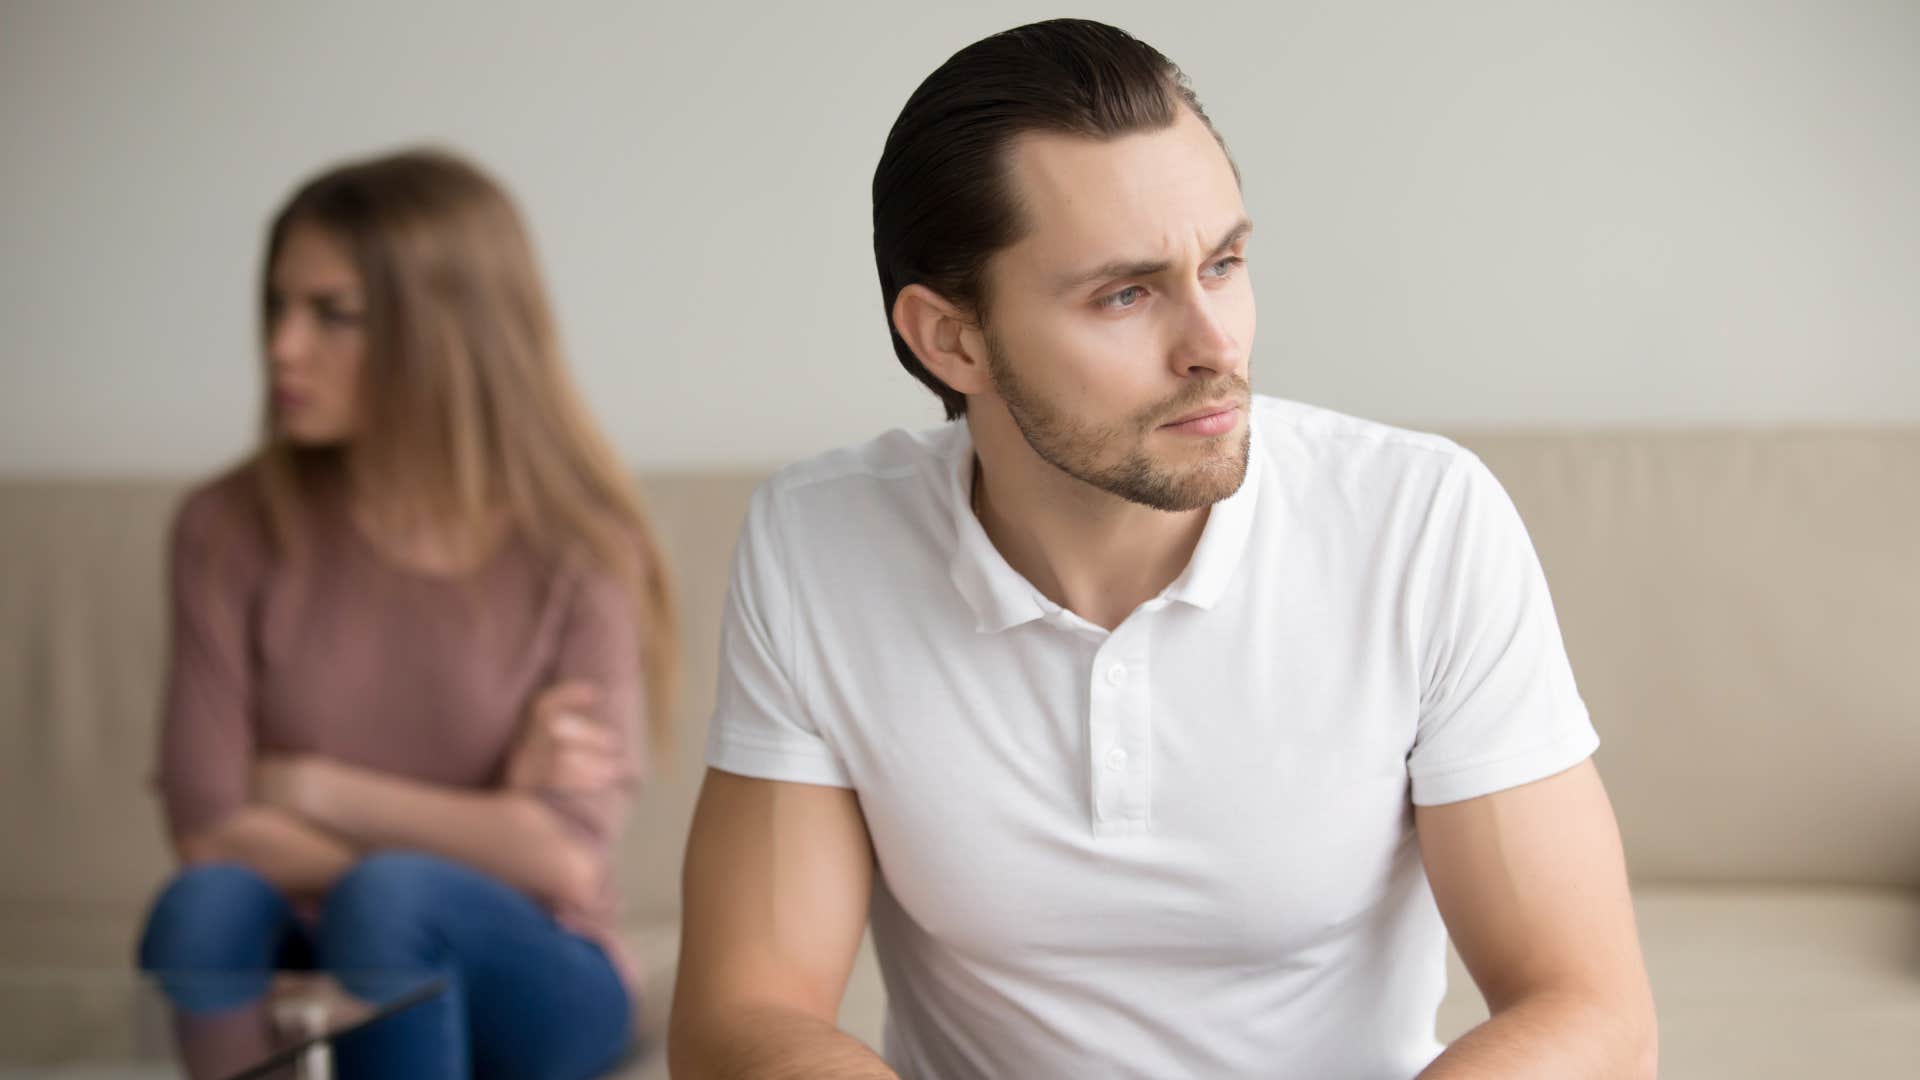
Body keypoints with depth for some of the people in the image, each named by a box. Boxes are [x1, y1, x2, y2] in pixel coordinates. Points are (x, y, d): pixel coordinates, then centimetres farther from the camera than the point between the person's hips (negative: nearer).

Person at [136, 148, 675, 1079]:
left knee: (386, 895, -33)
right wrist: (476, 831, -13)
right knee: (205, 901, -31)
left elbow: (563, 854, -13)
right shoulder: (232, 529, -3)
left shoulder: (578, 549, -9)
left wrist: (308, 788, -10)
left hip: (525, 978, -1)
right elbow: (210, 830, -10)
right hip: (309, 980, 2)